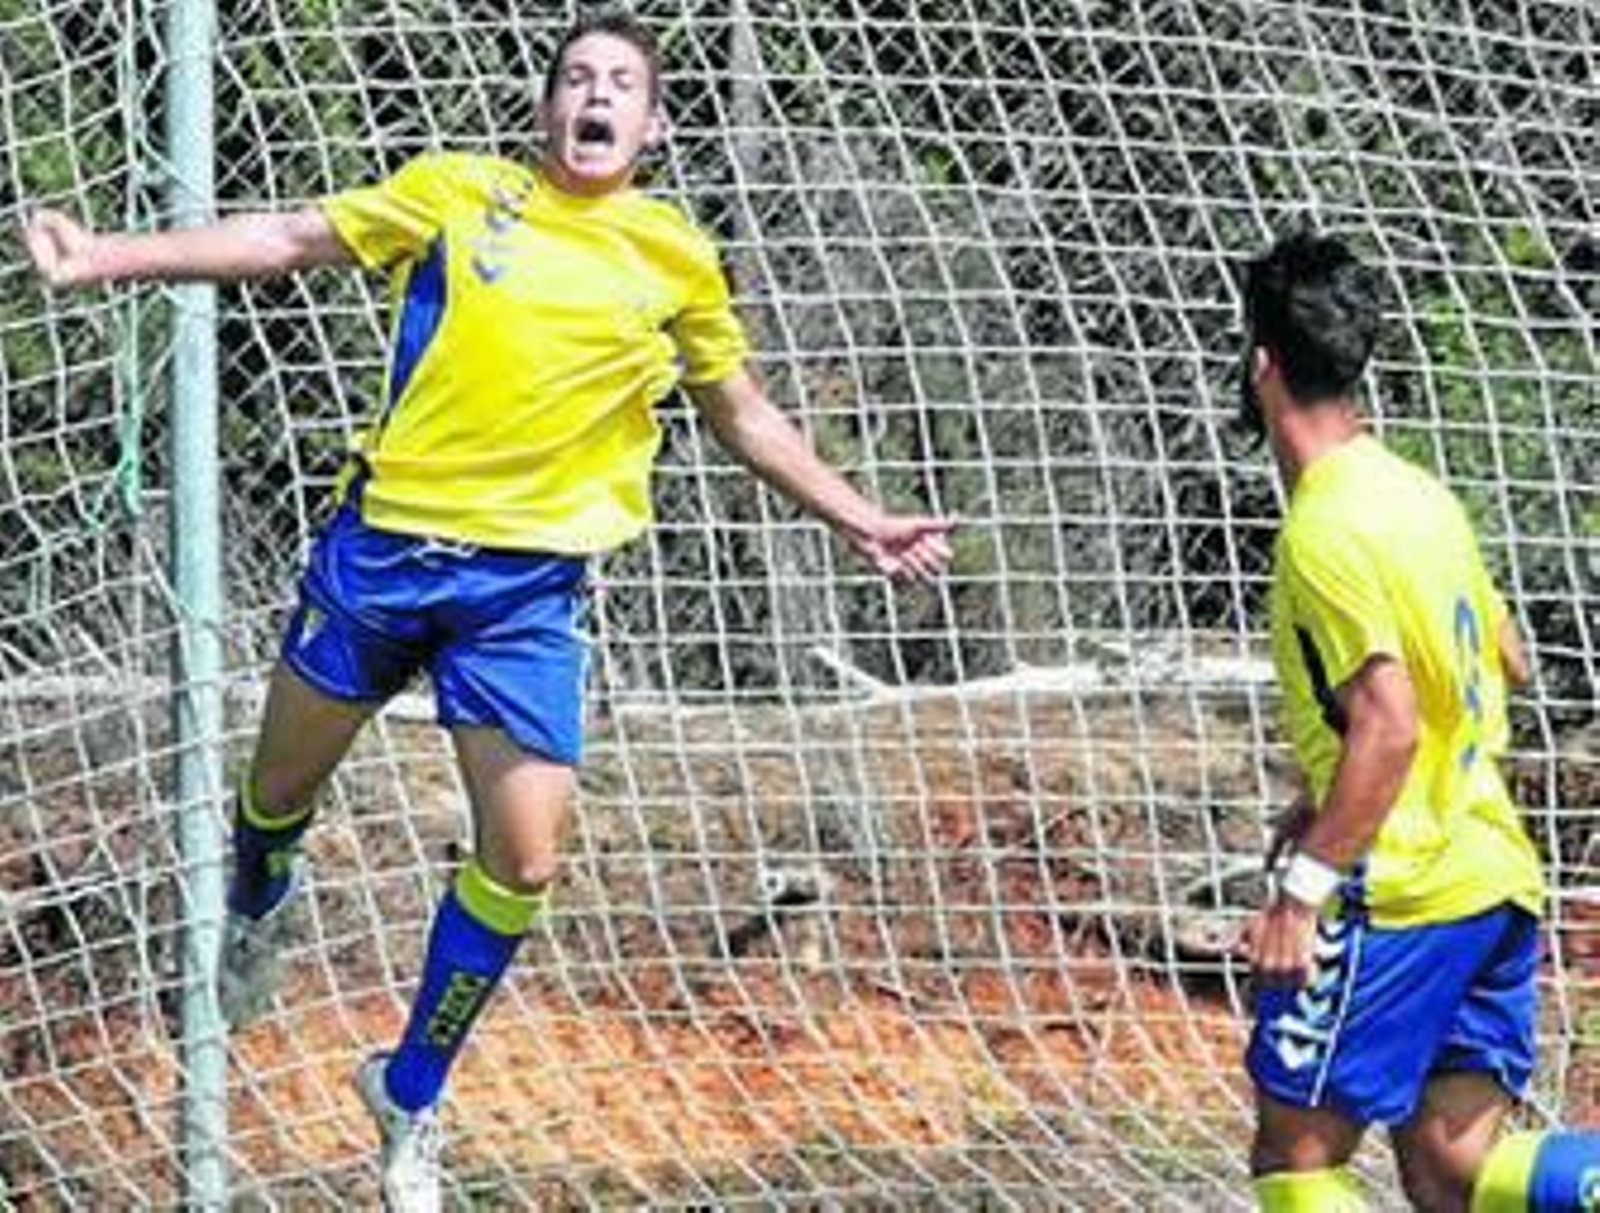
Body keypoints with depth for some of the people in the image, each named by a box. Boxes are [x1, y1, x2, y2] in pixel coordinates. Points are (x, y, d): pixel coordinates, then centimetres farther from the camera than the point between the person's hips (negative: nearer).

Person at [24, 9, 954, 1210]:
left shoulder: (677, 257, 6)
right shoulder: (459, 191, 1)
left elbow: (744, 413, 19)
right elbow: (289, 237, 4)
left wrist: (863, 521, 16)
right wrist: (110, 256, -2)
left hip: (528, 583, 0)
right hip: (386, 539, 0)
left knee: (524, 862, -8)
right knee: (280, 785, 14)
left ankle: (410, 1097, 14)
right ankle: (260, 910, 52)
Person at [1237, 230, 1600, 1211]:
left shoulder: (1328, 528, -15)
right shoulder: (1417, 492, 13)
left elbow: (1387, 723, -23)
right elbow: (1506, 664, 24)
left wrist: (1306, 885, -20)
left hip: (1401, 895, -9)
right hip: (1495, 880, 9)